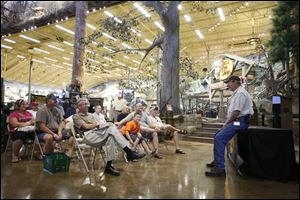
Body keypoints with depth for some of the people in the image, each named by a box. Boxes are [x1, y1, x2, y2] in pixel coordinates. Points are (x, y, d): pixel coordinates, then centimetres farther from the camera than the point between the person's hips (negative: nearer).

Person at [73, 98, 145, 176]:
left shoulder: (90, 115, 29)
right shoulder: (76, 116, 7)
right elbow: (86, 126, -9)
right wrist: (98, 124, 0)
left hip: (98, 133, 7)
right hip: (88, 136, -6)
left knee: (110, 137, -29)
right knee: (111, 127, -29)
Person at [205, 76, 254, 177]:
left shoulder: (240, 93, -14)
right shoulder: (236, 93, 19)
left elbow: (236, 112, -21)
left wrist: (227, 122, -11)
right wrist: (227, 122, 12)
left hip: (240, 122, -11)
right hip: (236, 121, 11)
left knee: (219, 138, -22)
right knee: (218, 135, 16)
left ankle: (220, 168, -19)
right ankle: (217, 161, 26)